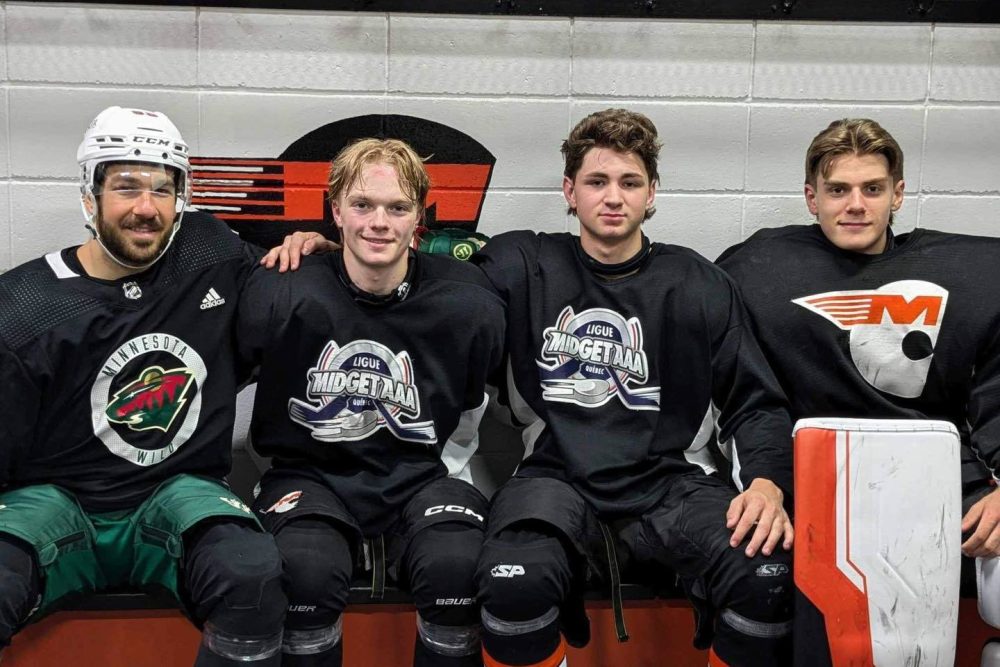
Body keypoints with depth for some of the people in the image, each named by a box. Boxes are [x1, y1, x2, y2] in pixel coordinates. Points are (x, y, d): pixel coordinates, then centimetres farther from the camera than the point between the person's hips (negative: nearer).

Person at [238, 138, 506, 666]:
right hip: (311, 477, 0)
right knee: (308, 571, -33)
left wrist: (448, 474, 10)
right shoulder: (278, 296, -9)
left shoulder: (470, 306, -5)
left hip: (420, 478, 1)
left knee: (454, 565, -30)